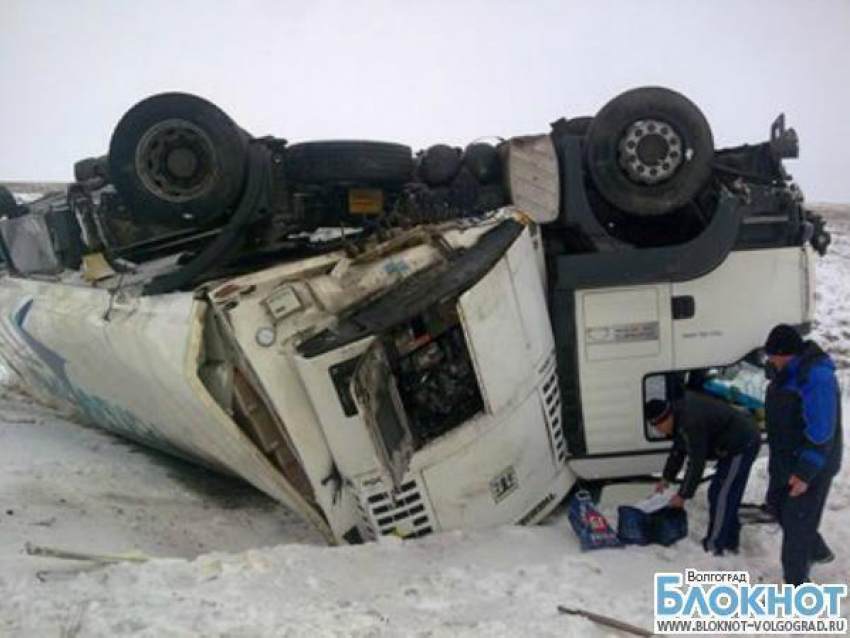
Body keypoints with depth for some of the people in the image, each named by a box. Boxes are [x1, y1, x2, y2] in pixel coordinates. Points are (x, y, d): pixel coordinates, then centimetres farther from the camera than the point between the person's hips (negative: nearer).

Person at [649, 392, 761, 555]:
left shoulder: (691, 424, -28)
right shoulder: (681, 412, 3)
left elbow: (696, 464, -24)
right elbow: (678, 450, 16)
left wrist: (683, 495, -15)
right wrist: (666, 478, 20)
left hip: (742, 445, -11)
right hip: (742, 442, 11)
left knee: (720, 496, -8)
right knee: (729, 496, 16)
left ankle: (714, 546, -2)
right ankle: (730, 543, 25)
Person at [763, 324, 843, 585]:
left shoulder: (817, 377, -30)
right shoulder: (788, 371, 0)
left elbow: (821, 434, -29)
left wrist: (804, 473, -27)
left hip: (810, 465, -9)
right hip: (786, 458, 10)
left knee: (796, 522, 0)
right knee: (777, 504, 23)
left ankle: (796, 586, 15)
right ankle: (817, 551, 43)